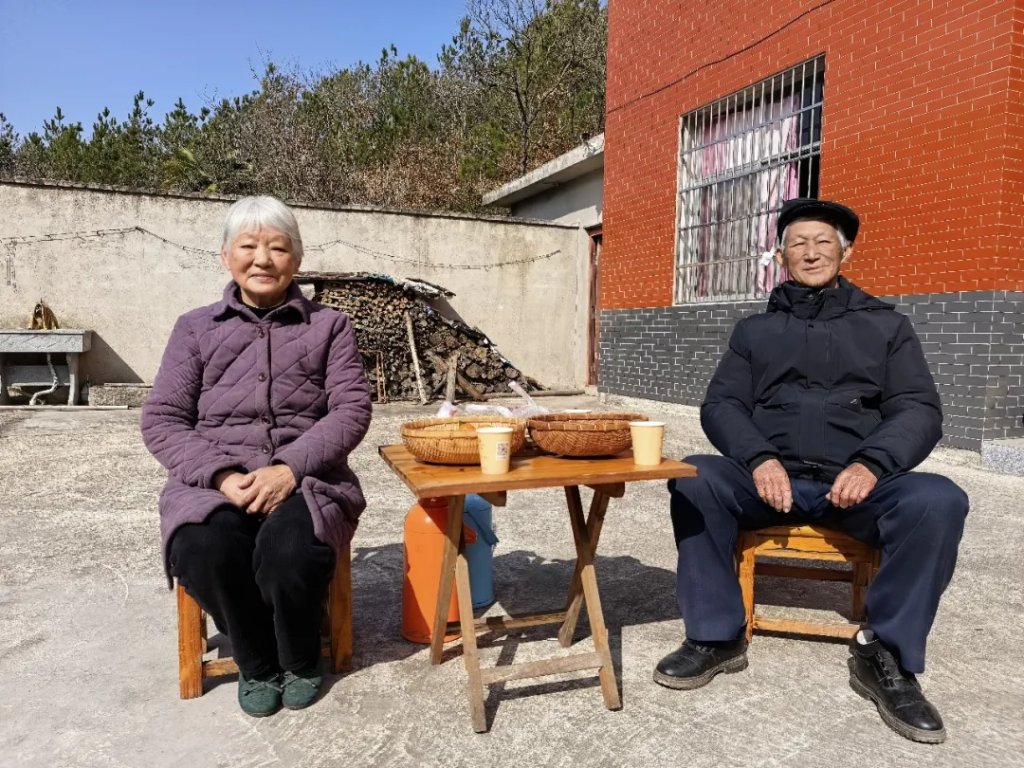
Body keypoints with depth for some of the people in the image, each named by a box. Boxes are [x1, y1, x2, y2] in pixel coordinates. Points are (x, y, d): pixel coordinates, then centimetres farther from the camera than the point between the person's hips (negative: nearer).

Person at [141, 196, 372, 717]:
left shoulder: (328, 326, 9)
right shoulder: (195, 328, 11)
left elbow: (352, 410, -2)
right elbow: (161, 420, 4)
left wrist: (290, 467, -18)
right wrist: (222, 475, -15)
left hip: (307, 477, -1)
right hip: (215, 482, 1)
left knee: (292, 550, -32)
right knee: (204, 549, -31)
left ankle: (301, 660, 4)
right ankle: (255, 661, 2)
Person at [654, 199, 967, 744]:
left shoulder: (886, 325, 14)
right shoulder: (754, 330, 15)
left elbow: (919, 410, 3)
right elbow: (720, 406, 5)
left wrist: (872, 463, -19)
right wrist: (759, 459, -17)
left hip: (857, 483, 0)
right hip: (772, 479, 1)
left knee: (938, 501, -30)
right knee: (694, 481, -27)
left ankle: (885, 657, -11)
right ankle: (717, 637, -12)